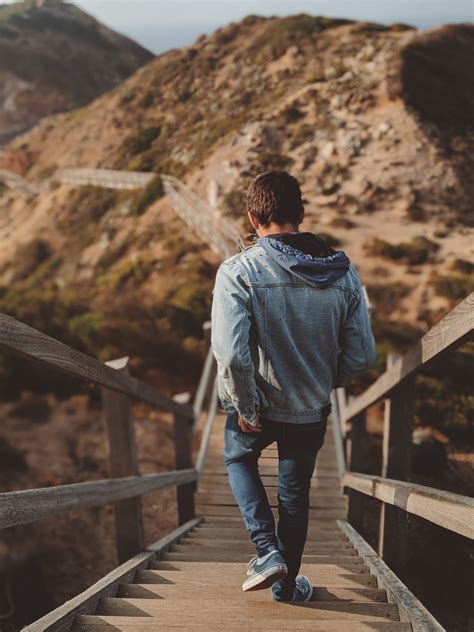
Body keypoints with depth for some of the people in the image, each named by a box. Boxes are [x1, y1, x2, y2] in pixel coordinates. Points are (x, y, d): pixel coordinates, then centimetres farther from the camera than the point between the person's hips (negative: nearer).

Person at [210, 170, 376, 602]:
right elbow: (363, 354, -5)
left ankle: (267, 551, 15)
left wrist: (245, 408, -14)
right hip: (312, 411, 3)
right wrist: (324, 384, 12)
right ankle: (287, 584, 38)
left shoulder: (239, 271, -21)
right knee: (296, 494, 23)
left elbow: (231, 353, -29)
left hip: (258, 406, -2)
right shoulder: (343, 271, -9)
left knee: (239, 459, 29)